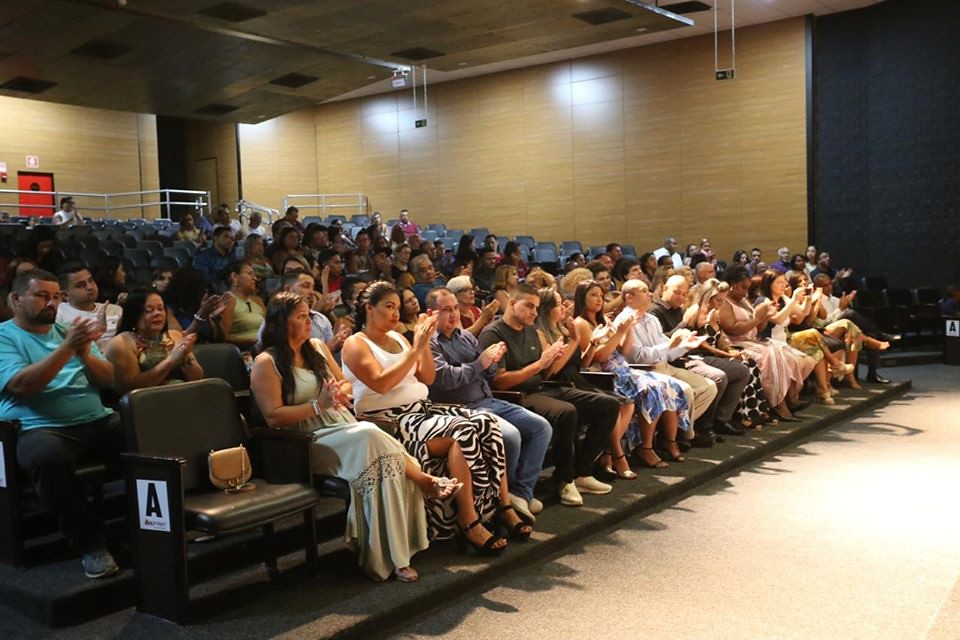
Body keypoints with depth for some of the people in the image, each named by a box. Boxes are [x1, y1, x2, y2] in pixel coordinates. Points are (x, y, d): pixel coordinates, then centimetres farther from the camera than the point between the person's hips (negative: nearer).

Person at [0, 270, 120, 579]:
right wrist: (67, 348, -21)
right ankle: (89, 542, -22)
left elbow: (108, 380, 11)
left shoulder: (67, 330, 18)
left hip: (98, 421, 5)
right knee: (48, 456, -39)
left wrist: (85, 352, -9)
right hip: (42, 427, -4)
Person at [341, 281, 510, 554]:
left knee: (487, 423, -17)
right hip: (390, 421, -7)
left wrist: (425, 343, 1)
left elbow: (428, 378, 15)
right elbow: (381, 383, -18)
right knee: (462, 432, -30)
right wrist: (416, 348, -17)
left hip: (423, 410, 7)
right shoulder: (355, 344, -2)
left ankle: (501, 504, -13)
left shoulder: (397, 337, 19)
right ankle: (469, 522, -26)